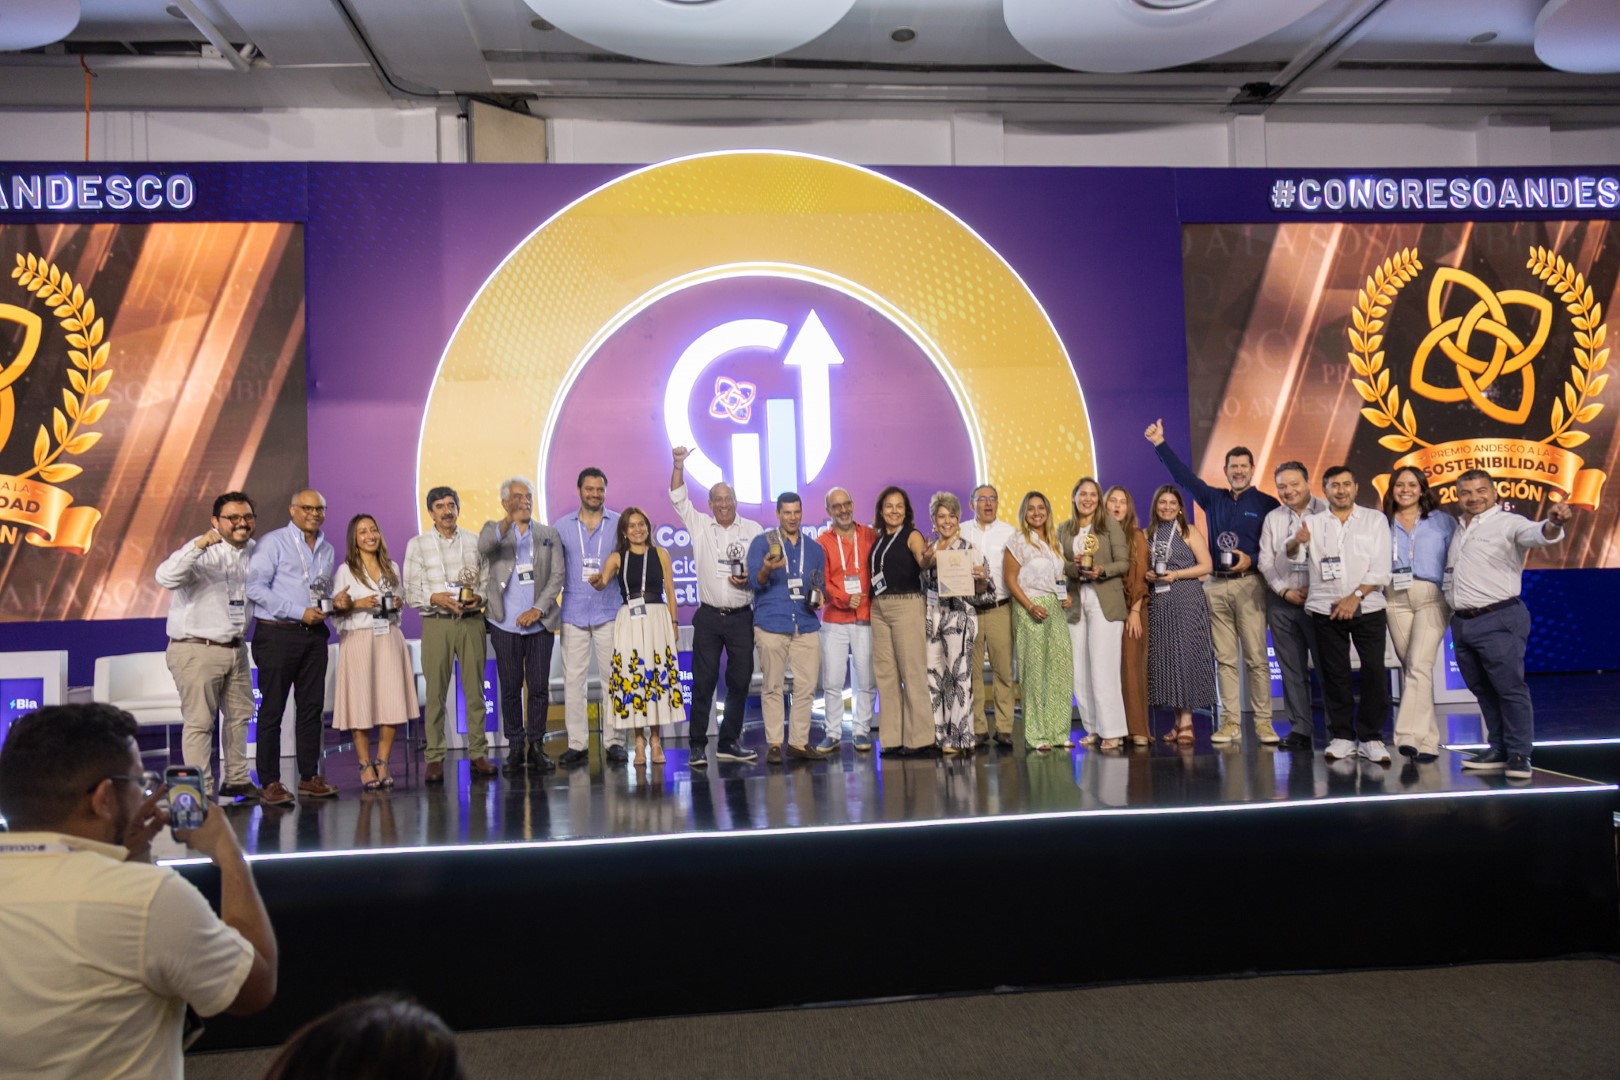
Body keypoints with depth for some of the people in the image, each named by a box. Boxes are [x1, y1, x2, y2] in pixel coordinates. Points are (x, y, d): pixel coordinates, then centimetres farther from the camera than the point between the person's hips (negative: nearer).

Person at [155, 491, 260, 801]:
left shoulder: (253, 551, 8)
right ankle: (201, 792, 4)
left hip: (236, 648, 8)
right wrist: (198, 546, -43)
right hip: (197, 650, -8)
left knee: (240, 715, 16)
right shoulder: (202, 552, -14)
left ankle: (237, 780, 30)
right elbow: (165, 577, -33)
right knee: (199, 722, -3)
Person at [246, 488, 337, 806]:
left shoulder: (328, 550, 15)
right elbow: (255, 587, -13)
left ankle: (309, 776, 18)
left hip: (314, 635, 6)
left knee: (312, 706, 9)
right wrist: (300, 612, -16)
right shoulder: (273, 543, -5)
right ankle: (270, 782, 6)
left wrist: (328, 605, 0)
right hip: (277, 634, -6)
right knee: (272, 709, 0)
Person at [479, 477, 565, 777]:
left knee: (539, 688, 2)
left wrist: (538, 609, -9)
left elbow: (557, 576, 4)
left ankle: (536, 746, 13)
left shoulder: (549, 535, 10)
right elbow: (483, 546, -19)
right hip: (505, 624, -1)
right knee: (510, 689, 4)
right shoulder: (493, 530, 6)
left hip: (540, 623, 1)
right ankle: (515, 748, 13)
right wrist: (508, 522, -37)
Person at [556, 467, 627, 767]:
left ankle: (614, 742, 8)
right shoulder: (562, 526, 7)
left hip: (609, 611, -1)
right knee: (572, 679, 0)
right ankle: (576, 744, 7)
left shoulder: (619, 523, 5)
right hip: (573, 612, 1)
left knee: (613, 677, 0)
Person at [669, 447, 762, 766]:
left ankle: (730, 742, 15)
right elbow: (678, 498, 2)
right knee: (703, 681, -2)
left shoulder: (753, 530, 7)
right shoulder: (700, 526, 8)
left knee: (740, 681, 4)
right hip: (709, 617, -1)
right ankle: (697, 745, 3)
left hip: (741, 617, 1)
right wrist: (678, 465, -10)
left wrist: (750, 580, -12)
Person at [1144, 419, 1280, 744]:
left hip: (1249, 584, -4)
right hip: (1216, 586, 4)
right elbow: (1183, 476, 13)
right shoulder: (1214, 499, 14)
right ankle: (1230, 722, 8)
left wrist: (1251, 560, -15)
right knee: (1224, 658, 4)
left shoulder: (1267, 504, 3)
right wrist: (1160, 445, 9)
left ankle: (1263, 722, 0)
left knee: (1256, 656, -5)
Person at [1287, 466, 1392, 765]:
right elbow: (1288, 552, -4)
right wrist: (1296, 541, -27)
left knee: (1374, 672, -5)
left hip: (1368, 608, -1)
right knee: (1334, 675, 3)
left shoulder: (1375, 519, 6)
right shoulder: (1313, 522, 10)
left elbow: (1380, 568, -1)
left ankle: (1371, 737, 4)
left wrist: (1355, 597, -12)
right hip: (1326, 611, 1)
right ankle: (1342, 737, 10)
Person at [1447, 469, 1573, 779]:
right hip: (1462, 622, 7)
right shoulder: (1457, 530, 15)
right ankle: (1498, 751, 23)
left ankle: (1519, 755, 3)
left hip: (1498, 621, -7)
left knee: (1510, 689, -5)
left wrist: (1552, 523, -50)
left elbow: (1538, 534, -28)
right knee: (1483, 691, 13)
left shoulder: (1508, 523, -7)